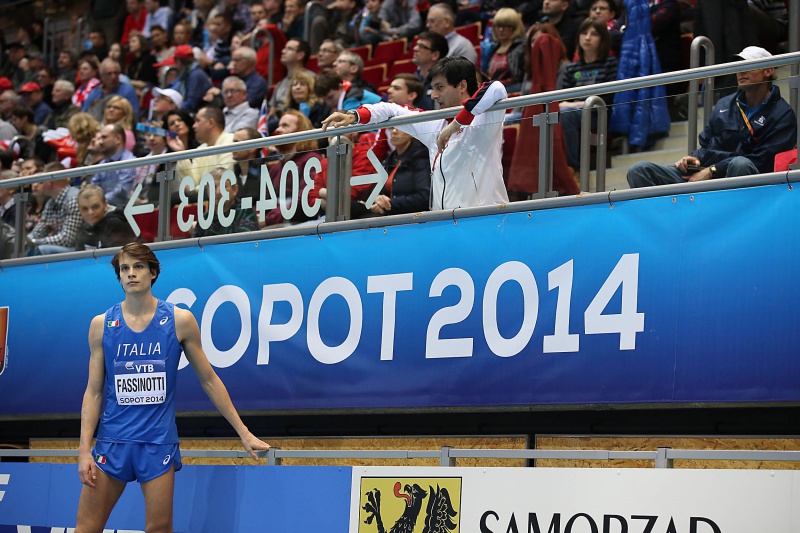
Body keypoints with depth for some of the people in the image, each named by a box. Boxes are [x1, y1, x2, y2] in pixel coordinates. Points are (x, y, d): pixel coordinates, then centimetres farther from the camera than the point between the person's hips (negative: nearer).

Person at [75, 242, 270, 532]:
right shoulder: (101, 325, 3)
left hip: (159, 441, -1)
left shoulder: (179, 320, -1)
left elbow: (209, 380, 6)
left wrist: (243, 433, 6)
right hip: (112, 440, 1)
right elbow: (93, 391, 4)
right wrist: (84, 449, -4)